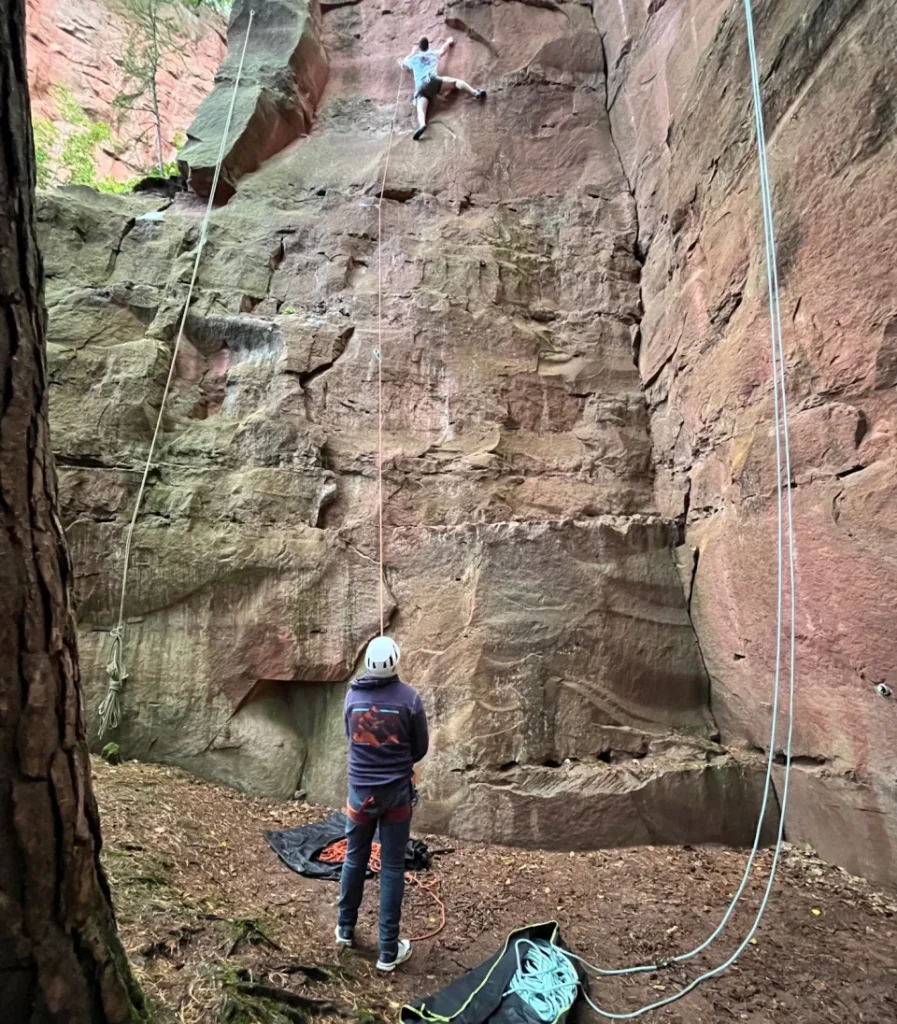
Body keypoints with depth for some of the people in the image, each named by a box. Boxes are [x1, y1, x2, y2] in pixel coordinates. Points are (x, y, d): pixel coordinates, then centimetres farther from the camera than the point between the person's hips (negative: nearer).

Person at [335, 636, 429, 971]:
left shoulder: (353, 695, -7)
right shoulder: (409, 697, -15)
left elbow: (351, 738, 8)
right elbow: (420, 748, -3)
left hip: (360, 790, 3)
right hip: (396, 793, -2)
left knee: (354, 859, 21)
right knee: (392, 867, 9)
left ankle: (345, 929, 38)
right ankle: (389, 950, 18)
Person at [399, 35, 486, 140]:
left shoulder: (414, 58, 30)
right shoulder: (433, 54, 32)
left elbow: (402, 64, 50)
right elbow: (443, 49, 55)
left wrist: (412, 53, 61)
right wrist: (448, 41, 76)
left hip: (420, 88, 0)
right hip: (433, 81, 1)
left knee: (421, 111, -23)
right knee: (455, 81, 15)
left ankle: (422, 125, -59)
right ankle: (475, 92, -11)